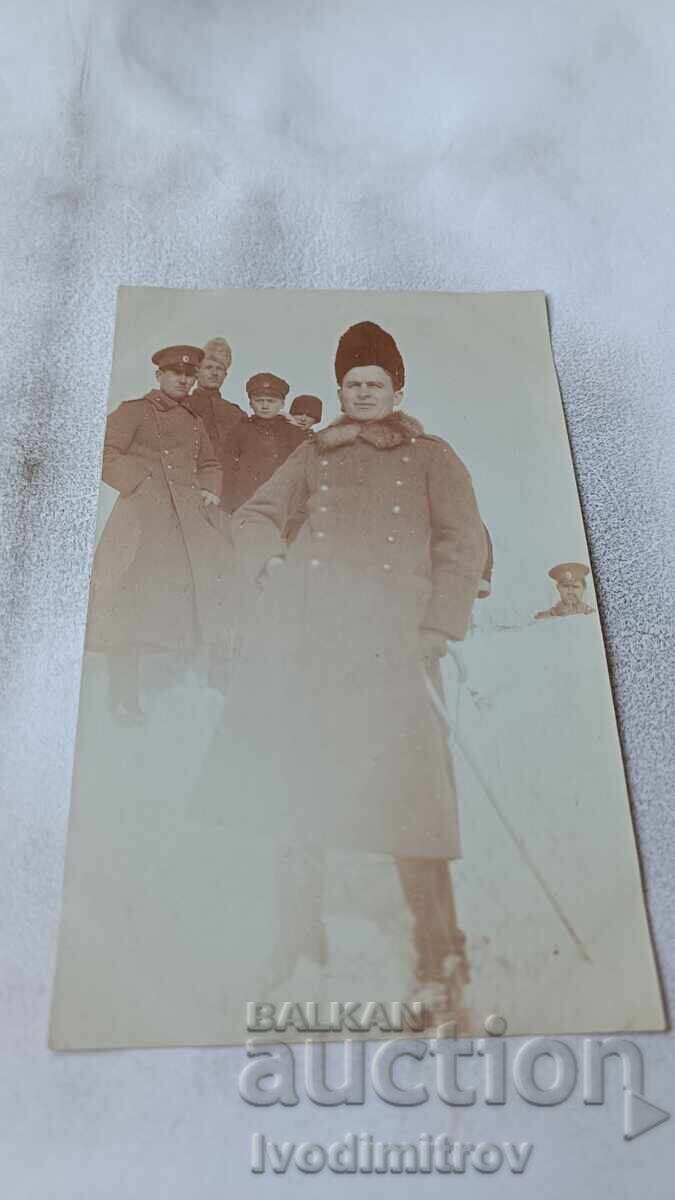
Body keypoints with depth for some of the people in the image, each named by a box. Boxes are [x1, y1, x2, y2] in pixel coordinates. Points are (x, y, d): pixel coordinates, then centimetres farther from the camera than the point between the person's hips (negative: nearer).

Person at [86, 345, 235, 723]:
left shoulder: (194, 420, 19)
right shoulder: (134, 411, 3)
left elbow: (210, 464, 28)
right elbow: (106, 455, -5)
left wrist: (210, 491, 8)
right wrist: (141, 482, -12)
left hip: (189, 516, 6)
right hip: (143, 514, -6)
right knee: (132, 605, -6)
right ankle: (125, 697, 1)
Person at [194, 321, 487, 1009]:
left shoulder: (431, 458, 17)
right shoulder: (314, 455, 24)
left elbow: (464, 546, 7)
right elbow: (254, 515, 18)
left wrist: (437, 631, -5)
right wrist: (272, 567, -3)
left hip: (393, 637, -2)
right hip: (308, 635, 3)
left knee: (405, 787, -11)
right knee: (298, 785, -1)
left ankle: (440, 957, 1)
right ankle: (298, 949, 11)